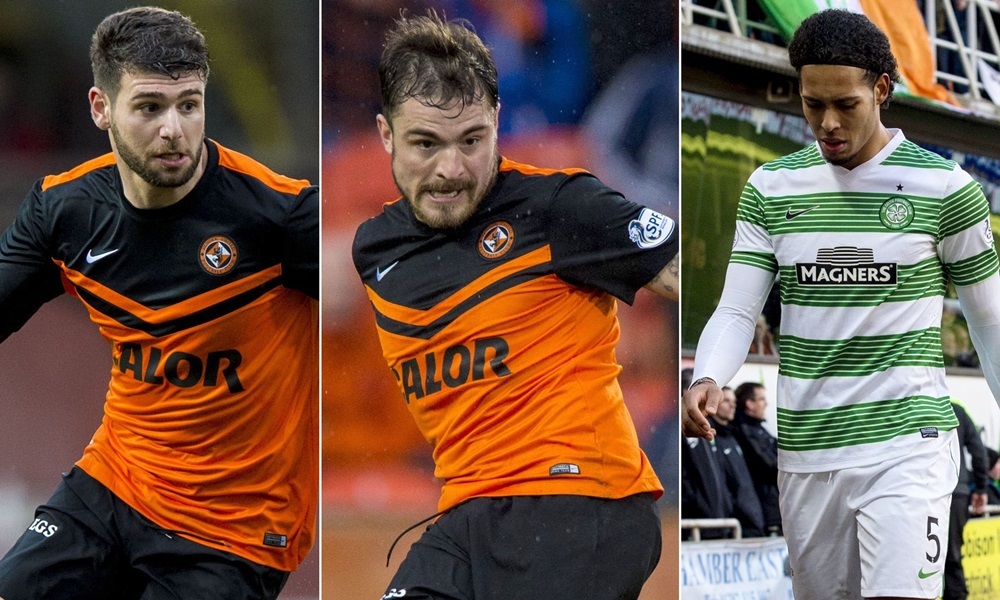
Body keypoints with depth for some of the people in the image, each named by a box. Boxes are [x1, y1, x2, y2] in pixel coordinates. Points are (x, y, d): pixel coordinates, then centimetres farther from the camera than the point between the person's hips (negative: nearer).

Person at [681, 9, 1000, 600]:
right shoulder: (771, 189, 7)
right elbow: (736, 310, 3)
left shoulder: (945, 188, -2)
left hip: (907, 443, -4)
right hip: (805, 454, 4)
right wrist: (707, 380, -18)